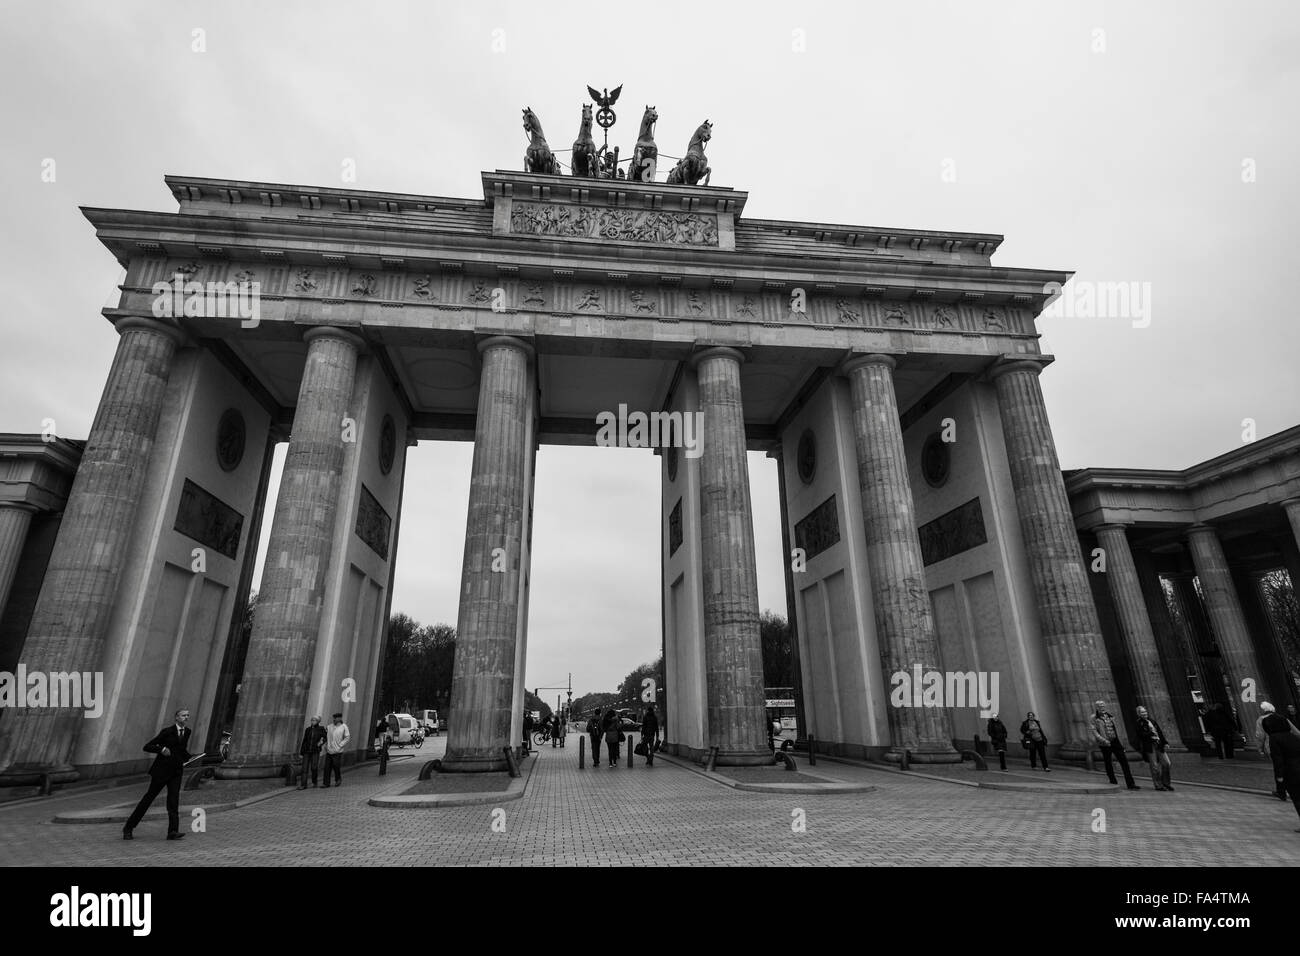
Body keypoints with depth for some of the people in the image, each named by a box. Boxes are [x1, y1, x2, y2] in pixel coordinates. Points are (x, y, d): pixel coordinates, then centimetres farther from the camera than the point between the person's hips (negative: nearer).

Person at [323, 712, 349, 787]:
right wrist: (326, 745, 8)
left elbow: (347, 738, -3)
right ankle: (326, 783, 14)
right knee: (327, 767, 2)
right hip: (329, 751, 4)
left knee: (337, 767, 4)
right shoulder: (330, 726, 7)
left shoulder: (344, 727, -5)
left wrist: (340, 745, -9)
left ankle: (338, 780, 26)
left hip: (337, 752, -4)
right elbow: (326, 736, 18)